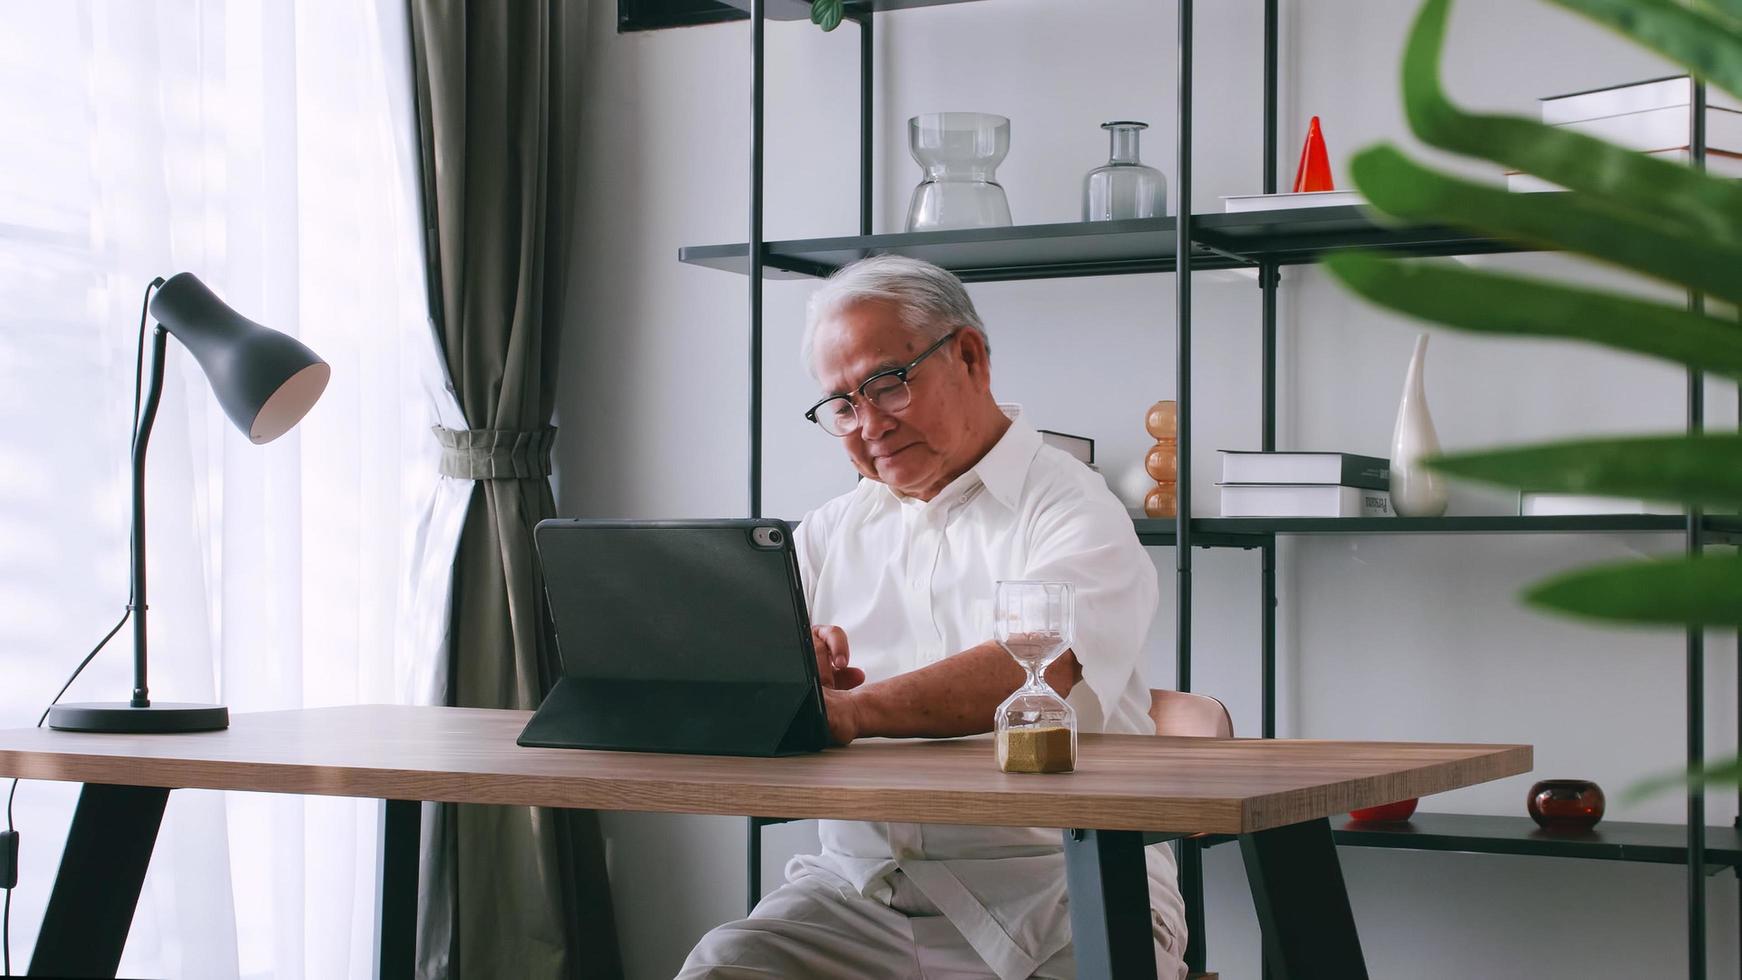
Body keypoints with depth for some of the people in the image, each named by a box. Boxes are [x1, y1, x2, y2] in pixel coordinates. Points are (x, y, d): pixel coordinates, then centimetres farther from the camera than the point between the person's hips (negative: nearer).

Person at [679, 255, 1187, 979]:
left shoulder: (1074, 509, 2)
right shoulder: (832, 531, 20)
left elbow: (1034, 671, -18)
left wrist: (848, 711, -31)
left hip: (1055, 889, -3)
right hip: (859, 885, 4)